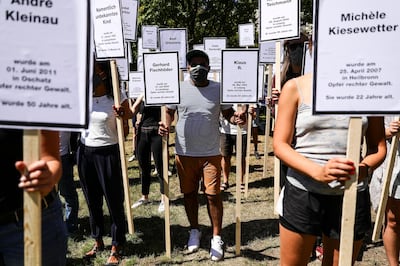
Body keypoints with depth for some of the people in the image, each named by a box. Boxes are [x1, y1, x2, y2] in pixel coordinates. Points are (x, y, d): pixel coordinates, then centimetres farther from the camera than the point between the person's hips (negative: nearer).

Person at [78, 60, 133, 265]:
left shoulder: (116, 97, -12)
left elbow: (129, 116, -1)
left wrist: (122, 114, -21)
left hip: (108, 152, -5)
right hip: (85, 152, 5)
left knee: (114, 201, 3)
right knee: (92, 201, 16)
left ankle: (116, 248, 20)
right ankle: (98, 242, 34)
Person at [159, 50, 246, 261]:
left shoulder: (219, 89, -1)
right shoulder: (179, 88, 0)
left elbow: (227, 113, 7)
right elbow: (169, 112, 8)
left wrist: (236, 119, -16)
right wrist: (165, 125, -14)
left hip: (211, 153, -1)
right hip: (185, 153, 2)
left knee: (213, 194, -1)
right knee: (189, 193, 14)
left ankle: (216, 238, 17)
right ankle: (194, 231, 35)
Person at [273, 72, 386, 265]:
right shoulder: (296, 87, -2)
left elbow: (378, 147, 7)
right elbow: (280, 144, -6)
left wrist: (364, 168, -16)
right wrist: (318, 171, -23)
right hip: (303, 192, -2)